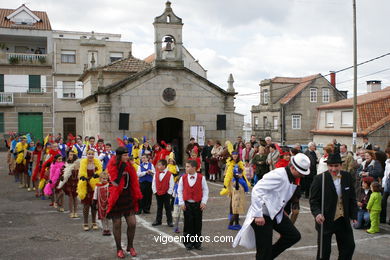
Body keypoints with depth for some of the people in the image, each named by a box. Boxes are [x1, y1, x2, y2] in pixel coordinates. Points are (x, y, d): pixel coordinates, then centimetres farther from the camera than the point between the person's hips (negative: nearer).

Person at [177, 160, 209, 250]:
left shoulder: (201, 178, -4)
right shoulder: (183, 178, -1)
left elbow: (205, 190, 1)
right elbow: (179, 191, 4)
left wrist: (204, 202, -6)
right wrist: (181, 203, -2)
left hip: (198, 204, 0)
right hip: (187, 204, 1)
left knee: (198, 223, 6)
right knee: (188, 223, 3)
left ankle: (197, 243, 18)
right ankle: (188, 243, 14)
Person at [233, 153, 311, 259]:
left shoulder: (291, 178, 4)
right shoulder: (278, 175, -23)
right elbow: (257, 190, -29)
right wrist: (258, 215, -30)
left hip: (276, 214, 9)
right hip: (262, 216, -9)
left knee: (294, 236, 5)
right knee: (264, 251, -3)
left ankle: (269, 255, 18)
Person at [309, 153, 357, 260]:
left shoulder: (347, 177, 0)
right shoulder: (319, 179, -13)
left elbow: (352, 198, 9)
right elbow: (314, 200, -12)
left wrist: (354, 215, 4)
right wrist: (317, 213, -28)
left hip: (343, 220, 5)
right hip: (326, 220, -5)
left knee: (349, 246, 14)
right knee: (324, 250, 3)